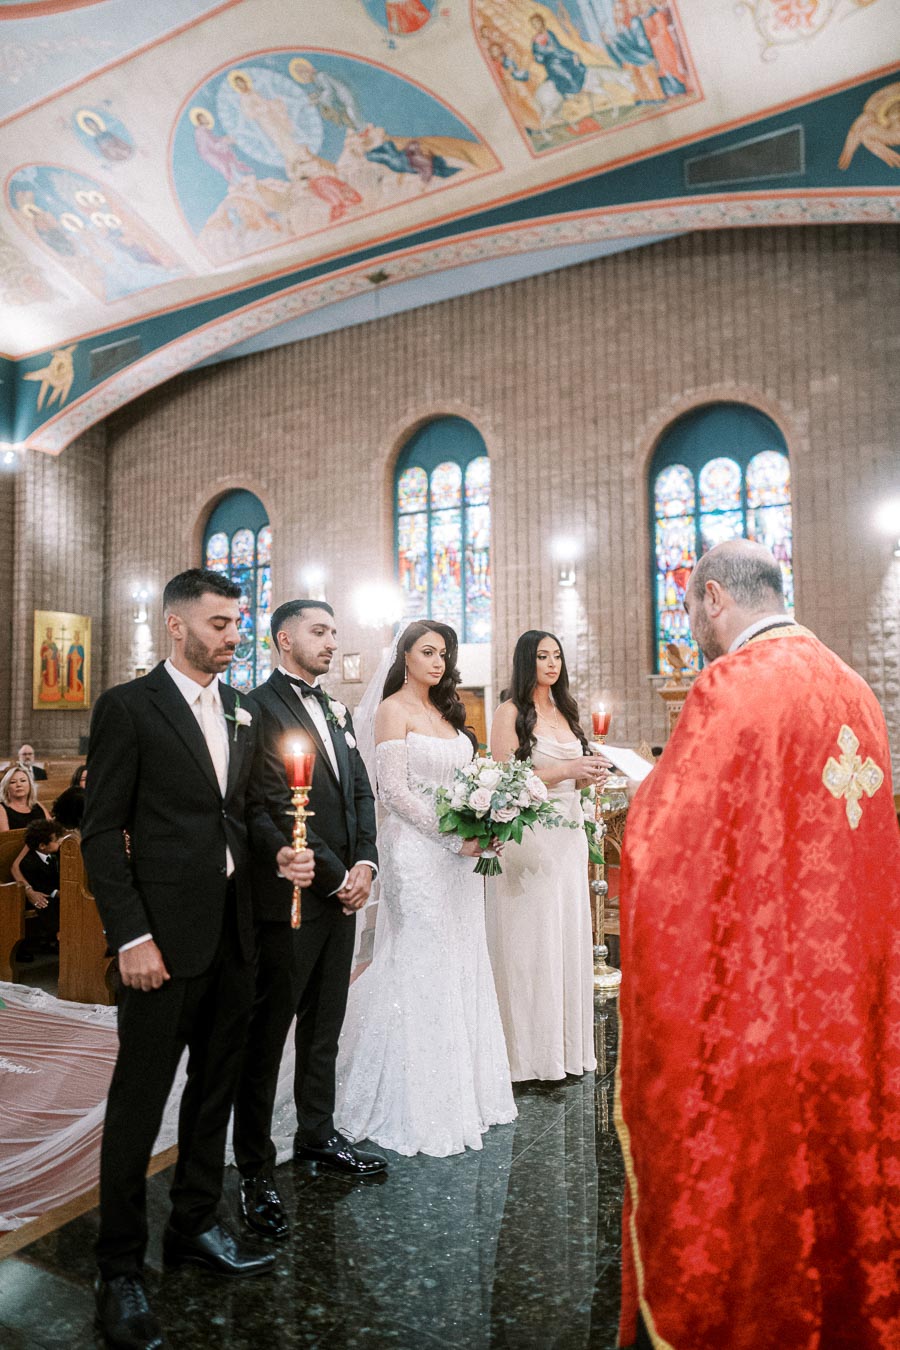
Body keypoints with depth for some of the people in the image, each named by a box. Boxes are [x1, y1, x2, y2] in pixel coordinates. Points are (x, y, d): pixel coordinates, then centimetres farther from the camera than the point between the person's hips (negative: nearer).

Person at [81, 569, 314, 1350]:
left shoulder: (241, 714, 10)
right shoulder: (128, 707, -9)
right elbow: (102, 831, -11)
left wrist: (281, 850, -5)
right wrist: (131, 936, -16)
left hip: (234, 932, 7)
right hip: (164, 934, -6)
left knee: (216, 1087, 18)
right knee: (140, 1100, 7)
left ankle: (195, 1227, 37)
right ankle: (121, 1266, 25)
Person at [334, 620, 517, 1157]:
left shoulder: (447, 711, 15)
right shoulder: (393, 710, -7)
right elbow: (394, 792, -15)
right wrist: (456, 838, -16)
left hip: (459, 854, 7)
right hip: (418, 851, -7)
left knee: (461, 964, 13)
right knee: (421, 969, 1)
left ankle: (462, 1089, 29)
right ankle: (417, 1105, 16)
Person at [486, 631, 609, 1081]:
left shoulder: (565, 712, 15)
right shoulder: (511, 713, -6)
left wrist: (589, 776, 0)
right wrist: (565, 770, -17)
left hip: (568, 836, 7)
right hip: (528, 837, -7)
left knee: (568, 935, 10)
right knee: (530, 939, -1)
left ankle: (565, 1047, 22)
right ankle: (530, 1051, 11)